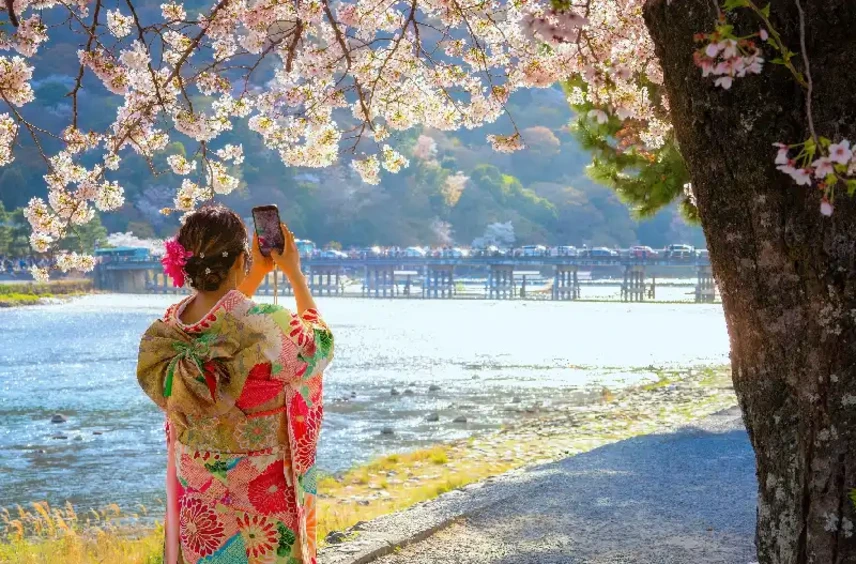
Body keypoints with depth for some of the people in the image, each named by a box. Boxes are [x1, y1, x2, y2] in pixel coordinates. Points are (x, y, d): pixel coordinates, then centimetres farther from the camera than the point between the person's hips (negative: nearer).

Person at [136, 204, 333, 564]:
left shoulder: (169, 327, -8)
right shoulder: (269, 329, -25)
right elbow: (320, 344, -1)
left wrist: (259, 273, 20)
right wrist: (295, 274, 8)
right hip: (260, 495, -5)